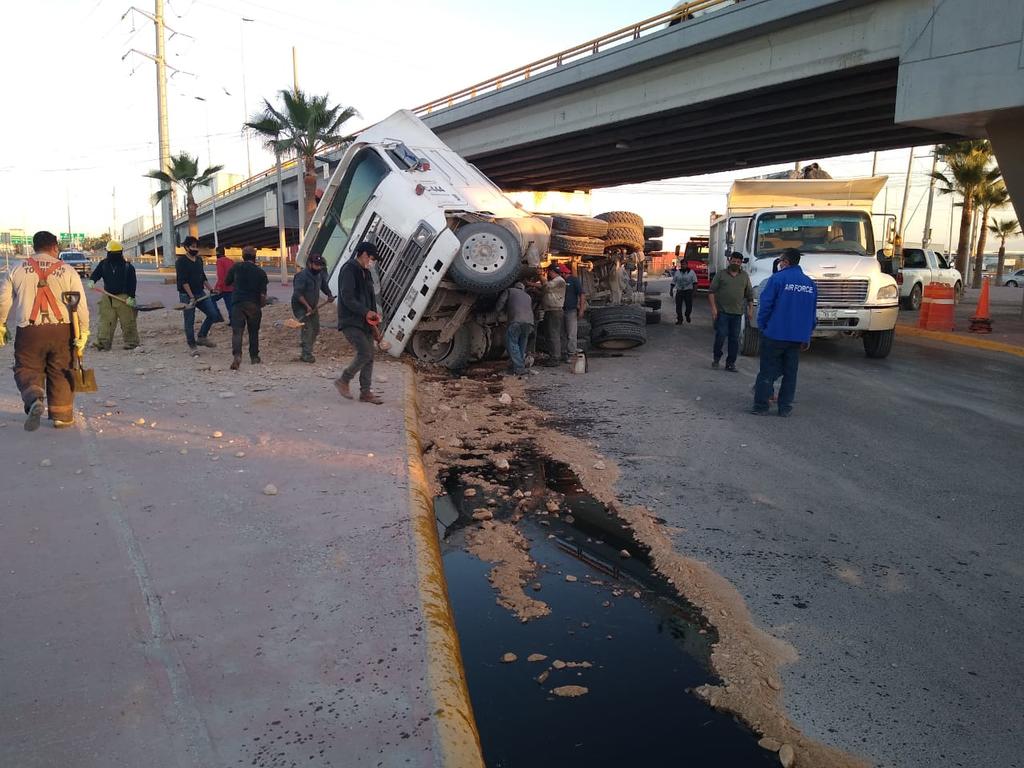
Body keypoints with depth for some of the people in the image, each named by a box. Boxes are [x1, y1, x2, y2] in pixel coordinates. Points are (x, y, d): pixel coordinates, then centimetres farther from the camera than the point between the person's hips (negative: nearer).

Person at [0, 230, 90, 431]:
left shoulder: (18, 270, 4)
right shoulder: (67, 271, -1)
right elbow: (81, 304, -5)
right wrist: (83, 332, 1)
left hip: (28, 332, 0)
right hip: (61, 331, 0)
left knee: (27, 369, 11)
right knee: (60, 373, 11)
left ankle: (34, 398, -18)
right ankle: (62, 415, 16)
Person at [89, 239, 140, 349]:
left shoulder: (128, 266, -2)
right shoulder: (103, 264, 11)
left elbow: (132, 283, -4)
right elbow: (96, 273, 4)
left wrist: (131, 297, -12)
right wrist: (92, 280, -20)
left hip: (124, 297, -3)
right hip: (107, 297, 4)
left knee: (127, 321, -1)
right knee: (105, 321, 1)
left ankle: (131, 342, 6)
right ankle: (103, 342, 2)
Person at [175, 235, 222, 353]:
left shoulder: (199, 260, 12)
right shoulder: (181, 261, -10)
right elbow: (183, 280, -17)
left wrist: (210, 289, 18)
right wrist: (191, 296, -23)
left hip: (201, 293, 7)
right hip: (187, 295, -6)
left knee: (213, 314, -1)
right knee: (190, 321, 0)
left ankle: (202, 337, 13)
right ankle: (192, 345, 11)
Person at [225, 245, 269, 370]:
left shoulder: (236, 267, 1)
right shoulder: (260, 272, 1)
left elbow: (226, 282, 13)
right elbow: (263, 294, -4)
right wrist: (261, 305, 13)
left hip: (238, 303, -1)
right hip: (254, 305, 1)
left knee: (237, 331, -7)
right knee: (253, 332, 14)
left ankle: (237, 355, -26)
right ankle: (254, 357, 23)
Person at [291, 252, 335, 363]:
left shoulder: (320, 275, 4)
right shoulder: (302, 276, -21)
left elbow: (324, 286, 22)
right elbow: (298, 293, -27)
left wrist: (329, 295, 2)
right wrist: (307, 306, -32)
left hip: (313, 307, 8)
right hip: (301, 307, -8)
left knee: (315, 329, 11)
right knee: (307, 329, -14)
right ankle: (306, 355, -8)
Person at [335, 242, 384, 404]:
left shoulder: (365, 272, 17)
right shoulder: (349, 270, -12)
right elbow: (347, 298, -20)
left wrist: (373, 313, 6)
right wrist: (366, 312, -21)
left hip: (364, 322, 9)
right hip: (351, 322, -9)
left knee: (369, 356, 7)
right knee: (365, 353, -16)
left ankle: (365, 392, 13)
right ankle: (343, 381, 1)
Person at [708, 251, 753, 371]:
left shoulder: (745, 276, 13)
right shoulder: (721, 274, 4)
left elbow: (749, 295, 16)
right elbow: (711, 292, -1)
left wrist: (750, 310, 8)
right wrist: (713, 308, -10)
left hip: (737, 313, 3)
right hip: (722, 312, -3)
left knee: (734, 339, 4)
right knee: (720, 336, -6)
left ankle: (730, 363, 11)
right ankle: (716, 358, 14)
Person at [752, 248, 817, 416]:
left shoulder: (777, 279, -8)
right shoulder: (810, 284, 9)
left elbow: (765, 305, -10)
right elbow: (813, 313, 12)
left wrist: (762, 327, 2)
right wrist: (807, 337, 17)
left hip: (774, 334, -4)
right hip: (798, 338, 5)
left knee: (767, 370, 3)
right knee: (790, 373, 10)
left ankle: (761, 405, 6)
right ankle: (785, 407, 14)